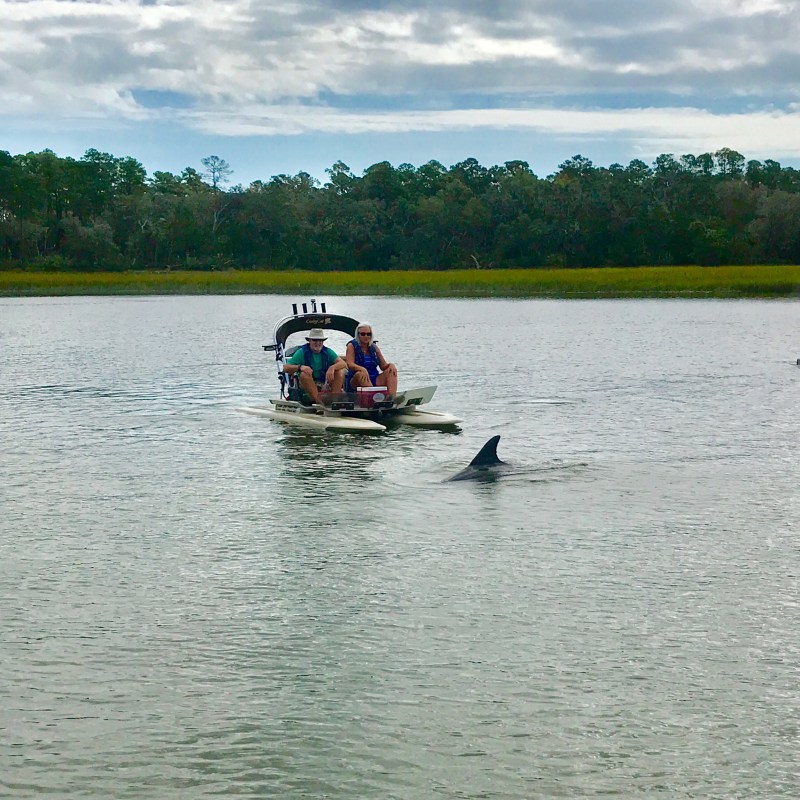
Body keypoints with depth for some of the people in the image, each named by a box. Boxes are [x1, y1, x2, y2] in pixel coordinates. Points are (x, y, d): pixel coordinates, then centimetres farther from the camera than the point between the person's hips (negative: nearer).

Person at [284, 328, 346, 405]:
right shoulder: (302, 352, -1)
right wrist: (300, 367, -29)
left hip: (326, 385, 2)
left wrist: (332, 368, -29)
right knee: (304, 374, -31)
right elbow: (286, 368, -10)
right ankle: (318, 400, -43)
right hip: (308, 386, -2)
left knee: (340, 371, -18)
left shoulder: (327, 352, 6)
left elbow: (344, 364, -8)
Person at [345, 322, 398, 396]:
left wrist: (390, 364, -12)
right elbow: (350, 365, -16)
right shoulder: (352, 346, 0)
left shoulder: (374, 347, 13)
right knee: (361, 374, -36)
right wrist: (362, 369, -36)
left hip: (374, 380, 5)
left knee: (392, 372, -16)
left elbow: (383, 366, 13)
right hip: (355, 381, -5)